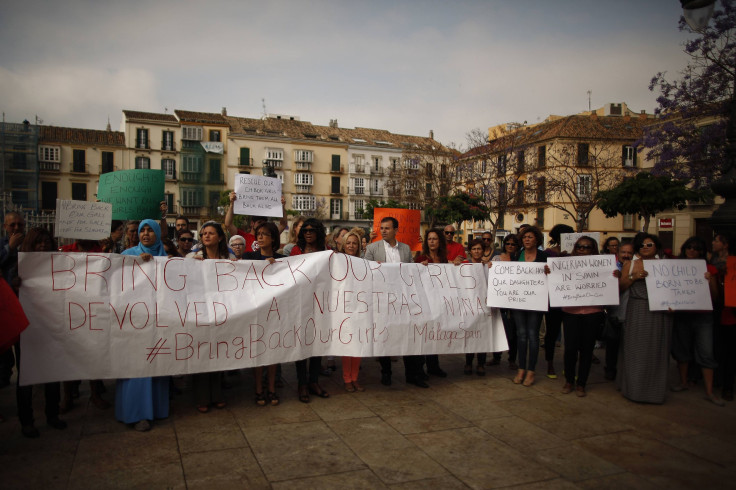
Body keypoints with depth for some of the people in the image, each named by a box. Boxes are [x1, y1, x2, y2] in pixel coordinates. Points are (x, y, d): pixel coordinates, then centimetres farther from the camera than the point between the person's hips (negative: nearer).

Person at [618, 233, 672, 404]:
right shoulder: (630, 264, 7)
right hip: (637, 311, -1)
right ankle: (634, 388, 14)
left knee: (656, 351, 5)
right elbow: (621, 287, 2)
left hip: (659, 313, 1)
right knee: (635, 350, 3)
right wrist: (634, 277, -12)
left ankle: (654, 389, 18)